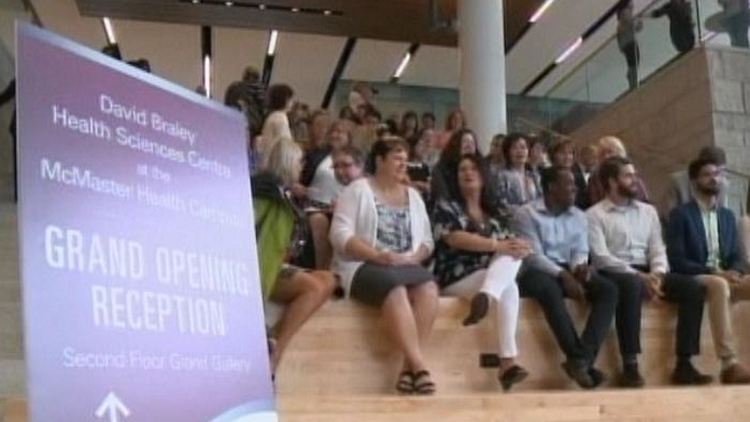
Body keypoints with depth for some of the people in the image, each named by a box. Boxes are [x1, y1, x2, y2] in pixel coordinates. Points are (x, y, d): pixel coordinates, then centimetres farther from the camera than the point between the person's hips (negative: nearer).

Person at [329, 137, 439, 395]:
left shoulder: (413, 195, 20)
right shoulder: (358, 189, 3)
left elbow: (427, 240, 16)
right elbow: (341, 235, -9)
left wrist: (414, 257, -7)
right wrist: (379, 256, -18)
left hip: (406, 266, 5)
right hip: (363, 266, -5)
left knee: (428, 288, -29)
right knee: (396, 290, -36)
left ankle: (409, 364, -30)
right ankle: (419, 365, -35)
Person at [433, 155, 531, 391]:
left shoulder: (496, 212, 19)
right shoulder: (446, 207, 4)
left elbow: (510, 244, 9)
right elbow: (456, 239, -14)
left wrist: (518, 247, -18)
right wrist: (497, 245, -21)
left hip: (494, 275, 5)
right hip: (456, 277, -5)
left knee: (513, 255, -28)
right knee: (509, 289, -30)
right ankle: (508, 362, -39)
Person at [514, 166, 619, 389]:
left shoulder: (578, 216, 15)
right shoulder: (527, 213, -4)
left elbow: (580, 251, 7)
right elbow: (533, 255, -13)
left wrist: (580, 266, -18)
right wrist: (563, 275, -25)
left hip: (569, 271, 5)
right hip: (537, 272, -5)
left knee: (609, 289, -21)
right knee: (550, 290, -40)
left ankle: (582, 359, -32)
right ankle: (579, 358, -34)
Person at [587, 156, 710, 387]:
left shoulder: (648, 211, 19)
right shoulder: (594, 215, 1)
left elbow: (658, 249, 11)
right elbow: (601, 257, -10)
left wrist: (657, 274, -11)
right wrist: (638, 276, -20)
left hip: (647, 272, 6)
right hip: (614, 273, -5)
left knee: (693, 286, -18)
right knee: (631, 285, -40)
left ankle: (684, 365, -16)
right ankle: (630, 366, -35)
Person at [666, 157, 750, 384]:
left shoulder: (728, 215, 19)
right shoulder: (680, 214, 0)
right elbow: (676, 261, -9)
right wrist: (713, 272, -19)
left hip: (725, 277, 6)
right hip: (694, 280, -5)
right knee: (719, 286, -39)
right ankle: (729, 365, -43)